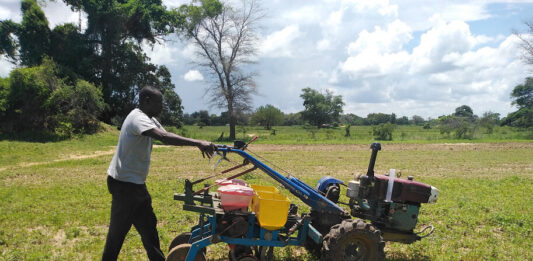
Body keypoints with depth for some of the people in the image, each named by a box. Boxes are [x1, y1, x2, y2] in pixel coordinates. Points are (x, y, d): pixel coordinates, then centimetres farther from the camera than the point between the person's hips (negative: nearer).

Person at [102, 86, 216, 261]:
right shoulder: (138, 118, -21)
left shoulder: (150, 119, 10)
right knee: (118, 230, 4)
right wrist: (198, 143, -38)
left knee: (148, 225, 15)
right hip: (124, 185, -10)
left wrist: (199, 145, -5)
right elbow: (164, 138, -37)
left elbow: (167, 136, 7)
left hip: (137, 184, 10)